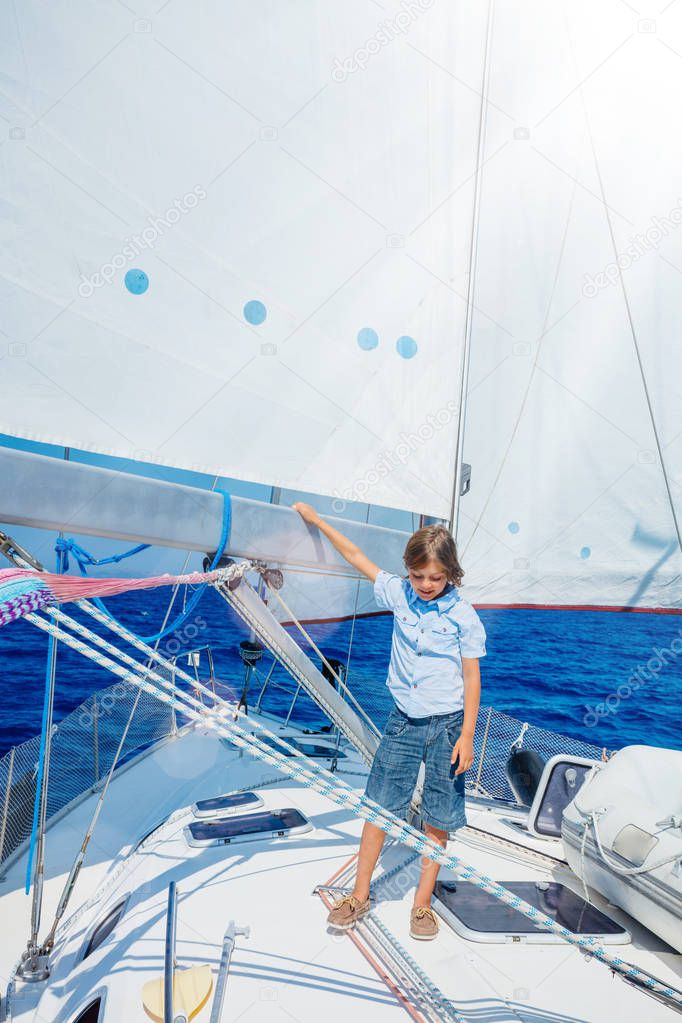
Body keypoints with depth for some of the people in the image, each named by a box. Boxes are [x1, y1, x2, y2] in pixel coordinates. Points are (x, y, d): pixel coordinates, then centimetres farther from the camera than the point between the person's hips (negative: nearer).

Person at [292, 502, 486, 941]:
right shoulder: (399, 593, -3)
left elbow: (472, 676, -5)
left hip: (448, 724, -2)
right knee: (378, 805, 8)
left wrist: (467, 735, -8)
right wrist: (316, 519, 11)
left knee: (438, 819, 10)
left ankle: (423, 902, 29)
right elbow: (357, 555, 6)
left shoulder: (462, 614, -10)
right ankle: (360, 895, 26)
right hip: (404, 721, 3)